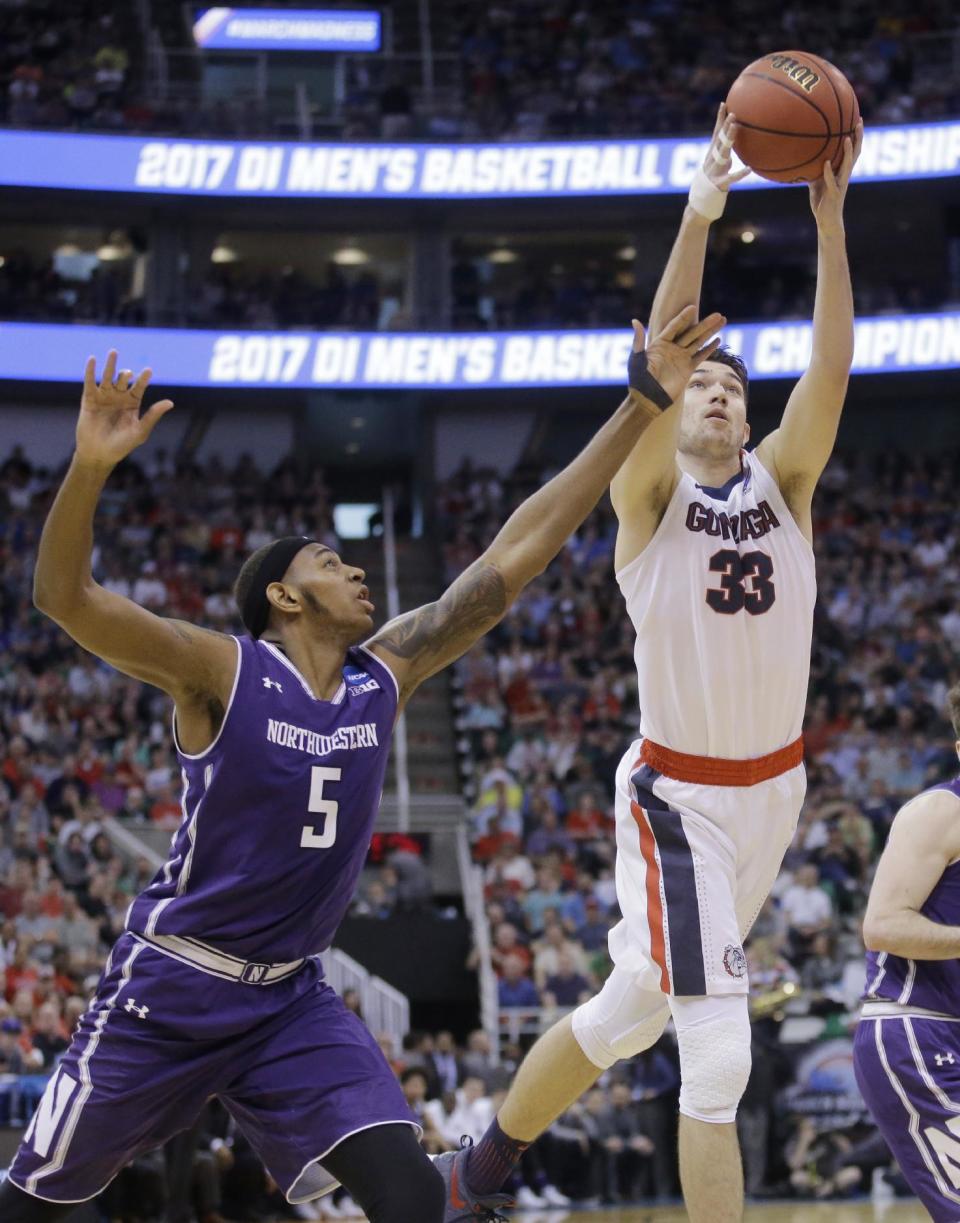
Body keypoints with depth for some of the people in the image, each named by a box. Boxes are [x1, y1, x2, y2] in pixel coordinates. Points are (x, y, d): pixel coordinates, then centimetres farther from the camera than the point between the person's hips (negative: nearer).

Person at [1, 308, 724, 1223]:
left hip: (291, 1000, 4)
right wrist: (90, 467, -42)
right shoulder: (222, 672, -13)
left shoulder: (385, 675, 2)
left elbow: (517, 552, -1)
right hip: (169, 988, -4)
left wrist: (642, 405, -5)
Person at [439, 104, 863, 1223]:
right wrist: (698, 217, -30)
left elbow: (832, 367, -11)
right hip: (679, 797, -6)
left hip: (774, 791, 6)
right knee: (719, 1055, -14)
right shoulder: (651, 497, -8)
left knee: (635, 1004, 18)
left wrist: (831, 224, -22)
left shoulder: (783, 484, 3)